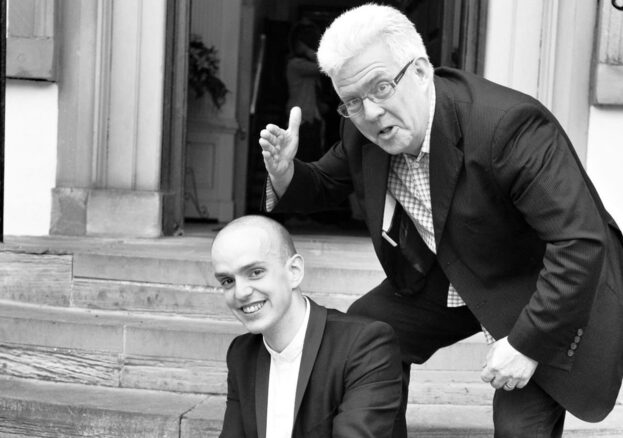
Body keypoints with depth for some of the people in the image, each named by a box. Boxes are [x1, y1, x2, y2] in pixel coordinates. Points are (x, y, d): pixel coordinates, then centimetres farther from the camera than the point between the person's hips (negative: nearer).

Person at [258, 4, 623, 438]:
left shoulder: (508, 125, -34)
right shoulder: (363, 130, -12)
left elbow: (582, 242, -33)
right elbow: (325, 186, 9)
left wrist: (527, 344, -29)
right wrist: (285, 172, -15)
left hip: (538, 292, -6)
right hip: (447, 281, 7)